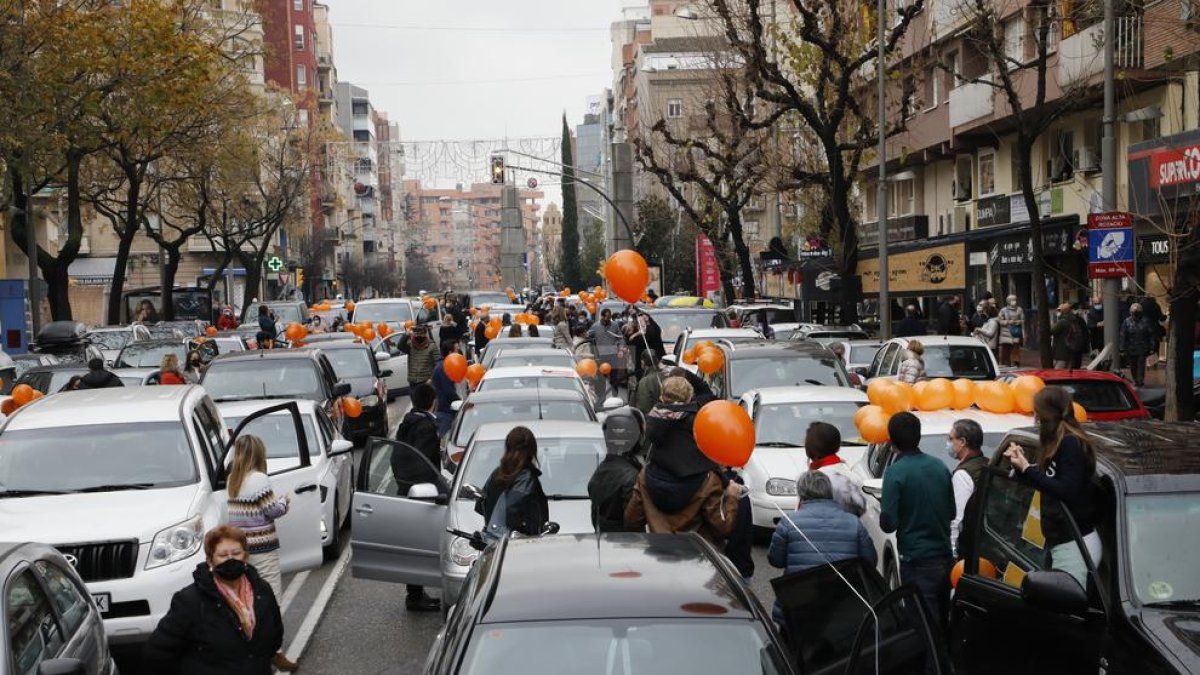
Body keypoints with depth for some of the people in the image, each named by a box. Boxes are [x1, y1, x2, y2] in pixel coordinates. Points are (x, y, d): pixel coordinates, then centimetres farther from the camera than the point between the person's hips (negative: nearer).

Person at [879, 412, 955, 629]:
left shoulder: (895, 472, -15)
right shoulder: (939, 466, 4)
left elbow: (888, 523, -16)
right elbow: (951, 512, 13)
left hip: (917, 561, -6)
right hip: (945, 555, 6)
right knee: (943, 618, 18)